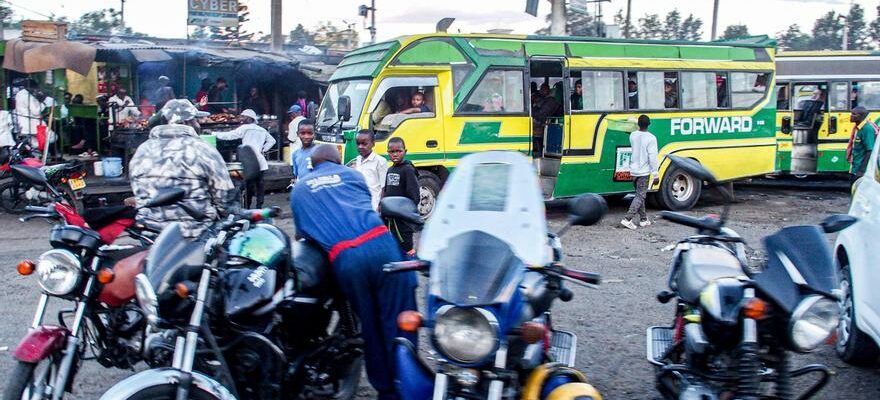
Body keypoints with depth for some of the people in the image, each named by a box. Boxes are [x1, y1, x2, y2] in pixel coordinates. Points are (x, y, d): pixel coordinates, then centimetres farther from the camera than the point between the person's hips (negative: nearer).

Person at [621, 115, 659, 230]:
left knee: (640, 195, 17)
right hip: (644, 172, -6)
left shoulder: (632, 135, 1)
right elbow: (653, 158, -16)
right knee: (640, 196, -2)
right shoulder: (651, 138, -15)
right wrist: (655, 175, -12)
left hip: (634, 170, 6)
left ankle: (643, 219, 23)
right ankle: (627, 219, -11)